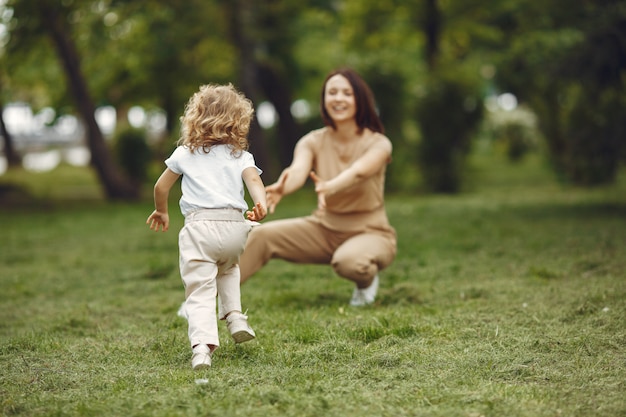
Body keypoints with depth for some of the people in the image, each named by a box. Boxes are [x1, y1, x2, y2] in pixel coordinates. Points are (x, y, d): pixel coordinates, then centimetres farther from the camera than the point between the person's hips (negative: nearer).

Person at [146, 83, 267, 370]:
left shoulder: (185, 153, 15)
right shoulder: (240, 155, 14)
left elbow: (161, 187, 18)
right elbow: (254, 179, -7)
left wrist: (161, 212, 36)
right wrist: (261, 205, -23)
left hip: (199, 226, -2)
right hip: (234, 226, 2)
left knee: (200, 291, -6)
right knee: (228, 269, 34)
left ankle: (202, 345, -24)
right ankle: (235, 316, 19)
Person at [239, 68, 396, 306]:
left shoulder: (378, 143, -13)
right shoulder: (313, 142, -5)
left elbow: (359, 172, -36)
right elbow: (298, 171, -28)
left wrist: (328, 187, -59)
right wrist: (281, 188, -53)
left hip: (370, 233, -3)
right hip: (325, 229, 4)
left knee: (348, 262, -37)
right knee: (263, 235, -19)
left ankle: (366, 280, -3)